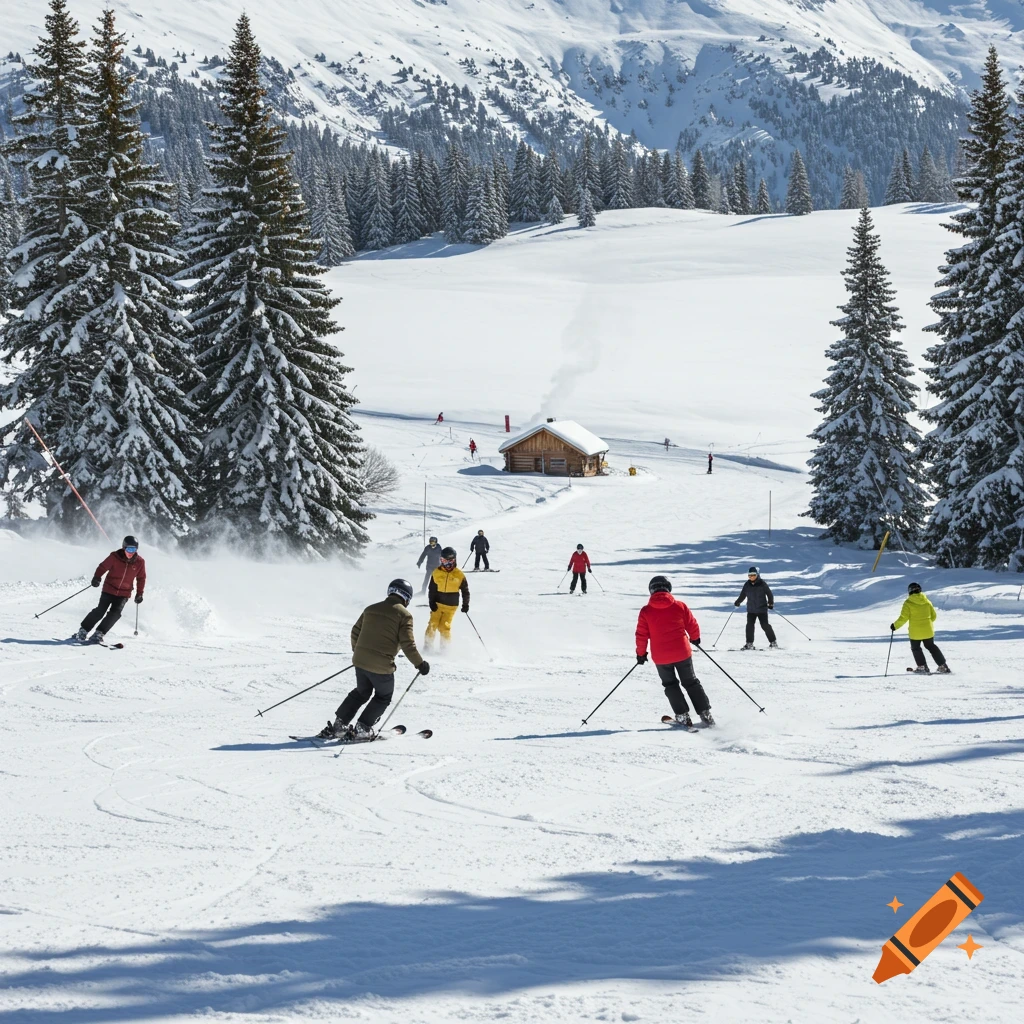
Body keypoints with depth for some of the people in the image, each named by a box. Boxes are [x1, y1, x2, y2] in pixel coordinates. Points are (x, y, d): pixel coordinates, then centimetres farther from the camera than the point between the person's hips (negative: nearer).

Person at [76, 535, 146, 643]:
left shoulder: (140, 562, -6)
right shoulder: (115, 557, -12)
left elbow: (141, 578, 8)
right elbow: (103, 567, -5)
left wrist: (139, 593, 8)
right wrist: (97, 578, -22)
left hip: (124, 593, 2)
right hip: (109, 589, -2)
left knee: (115, 612, -16)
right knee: (100, 610, -11)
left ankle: (98, 634, -11)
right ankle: (83, 631, 1)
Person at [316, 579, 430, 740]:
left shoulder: (370, 609, 12)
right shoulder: (404, 615, -6)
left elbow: (355, 633, 16)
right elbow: (407, 644, -13)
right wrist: (420, 664, -4)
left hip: (360, 660, 6)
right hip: (382, 665, -6)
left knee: (361, 692, 27)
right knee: (383, 697, 18)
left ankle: (338, 725, 21)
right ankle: (361, 729, 10)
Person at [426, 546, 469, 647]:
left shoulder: (459, 575, -3)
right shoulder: (437, 573, 0)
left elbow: (465, 591, 5)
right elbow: (432, 589, 5)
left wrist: (465, 605, 2)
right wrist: (432, 602, -4)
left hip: (451, 606, -2)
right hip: (438, 604, 2)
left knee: (444, 627, -10)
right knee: (433, 624, -5)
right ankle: (428, 645, 6)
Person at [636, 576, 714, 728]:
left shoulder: (646, 611, -6)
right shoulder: (679, 606, -4)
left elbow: (641, 635, -2)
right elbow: (692, 625, 4)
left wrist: (641, 653, 11)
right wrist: (695, 638, 24)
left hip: (660, 657, -1)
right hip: (682, 652, 1)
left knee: (670, 685, 18)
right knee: (691, 683, 15)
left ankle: (682, 716, 10)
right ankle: (705, 713, 10)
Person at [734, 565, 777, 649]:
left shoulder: (762, 584, -9)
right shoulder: (747, 585, 2)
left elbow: (769, 594, -4)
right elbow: (742, 595, 15)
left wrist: (770, 603, -12)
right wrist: (738, 602, 7)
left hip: (762, 609, -4)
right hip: (751, 610, 4)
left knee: (765, 625, -5)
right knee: (749, 625, -4)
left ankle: (773, 642, 9)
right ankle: (749, 644, 3)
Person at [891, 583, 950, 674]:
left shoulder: (908, 603, -11)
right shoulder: (927, 601, 1)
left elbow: (903, 618, -14)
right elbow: (933, 616, 8)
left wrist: (895, 626, -1)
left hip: (915, 631, -4)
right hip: (928, 630, 4)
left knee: (915, 648, 17)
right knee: (931, 647, 20)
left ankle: (922, 666, 11)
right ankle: (943, 666, 20)